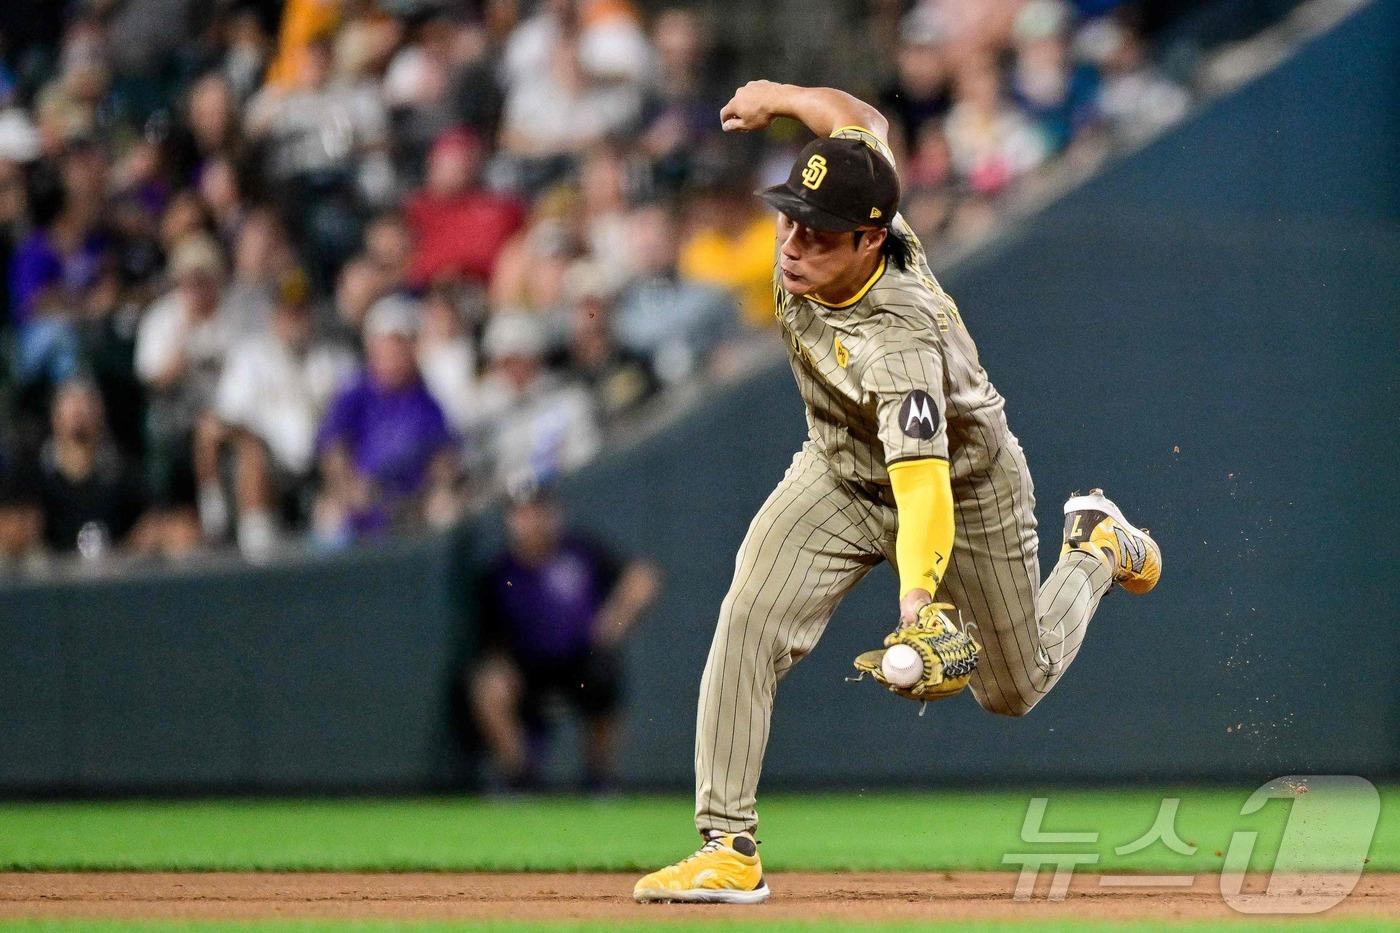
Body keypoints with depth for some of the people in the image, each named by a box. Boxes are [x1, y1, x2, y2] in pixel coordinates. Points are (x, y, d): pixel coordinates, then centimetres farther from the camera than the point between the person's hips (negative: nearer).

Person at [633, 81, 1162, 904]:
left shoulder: (897, 341, -43)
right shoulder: (836, 212, -25)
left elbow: (924, 486, -55)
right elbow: (862, 120, -3)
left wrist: (918, 607, -68)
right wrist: (781, 98, 13)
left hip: (963, 480, -6)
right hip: (843, 473, 6)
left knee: (1014, 688, 15)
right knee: (748, 625, -19)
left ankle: (1097, 550, 44)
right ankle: (730, 850, -16)